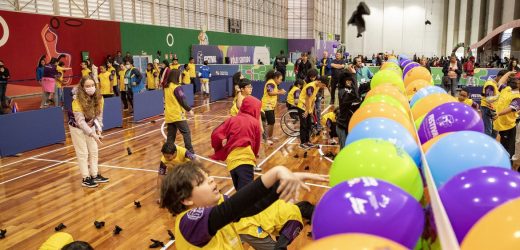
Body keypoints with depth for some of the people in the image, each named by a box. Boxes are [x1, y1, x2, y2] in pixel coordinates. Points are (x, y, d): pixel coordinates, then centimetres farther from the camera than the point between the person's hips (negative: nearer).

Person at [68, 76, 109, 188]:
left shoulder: (99, 98, -16)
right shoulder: (77, 101, -32)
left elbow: (99, 115, -8)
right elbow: (80, 121, -33)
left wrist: (99, 130, -16)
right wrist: (92, 134, -38)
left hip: (90, 126, 6)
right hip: (77, 127, -5)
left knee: (94, 151, 11)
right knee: (83, 153, -1)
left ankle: (95, 175, 23)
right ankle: (85, 178, 9)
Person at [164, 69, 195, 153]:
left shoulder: (166, 87, 11)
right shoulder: (176, 87, -12)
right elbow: (182, 100, -13)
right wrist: (189, 109, -4)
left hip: (169, 115, 7)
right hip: (177, 114, -7)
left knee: (171, 134, 9)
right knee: (186, 132, -2)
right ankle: (190, 151, -4)